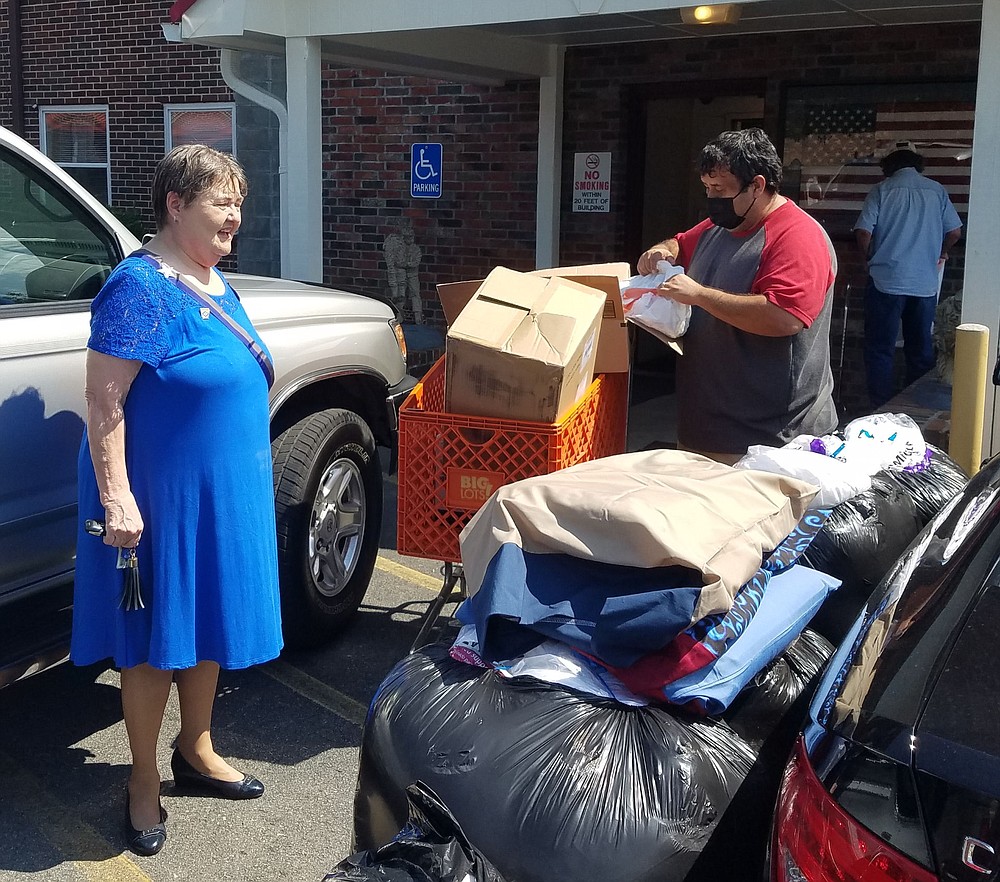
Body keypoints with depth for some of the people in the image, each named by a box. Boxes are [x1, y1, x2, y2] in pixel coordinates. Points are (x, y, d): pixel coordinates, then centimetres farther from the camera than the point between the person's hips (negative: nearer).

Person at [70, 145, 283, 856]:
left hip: (223, 494, 8)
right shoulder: (140, 287, -18)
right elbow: (103, 403, -21)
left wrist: (248, 484, 22)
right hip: (160, 497, -8)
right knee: (155, 636, 5)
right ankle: (145, 781, 22)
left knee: (206, 618, 19)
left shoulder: (218, 286, 8)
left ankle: (197, 750, 37)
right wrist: (116, 497, -25)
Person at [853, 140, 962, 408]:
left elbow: (863, 231, -9)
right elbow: (955, 231, 7)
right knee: (921, 350, 12)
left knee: (881, 349, 3)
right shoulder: (936, 190, 7)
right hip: (926, 283, 3)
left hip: (887, 282, -3)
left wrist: (869, 259, 9)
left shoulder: (882, 189, -2)